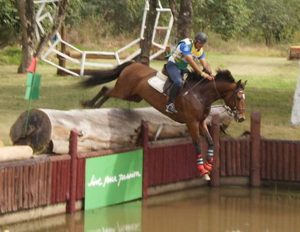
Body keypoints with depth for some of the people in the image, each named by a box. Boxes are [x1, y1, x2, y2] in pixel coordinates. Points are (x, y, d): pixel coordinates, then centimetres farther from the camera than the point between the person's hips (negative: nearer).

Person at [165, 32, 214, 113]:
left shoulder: (200, 50, 0)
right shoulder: (185, 45, -26)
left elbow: (205, 63, -8)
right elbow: (191, 62, -34)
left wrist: (210, 74, -29)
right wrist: (202, 73, -39)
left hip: (183, 67, 9)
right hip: (173, 65, -9)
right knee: (179, 82, -33)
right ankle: (169, 104, -28)